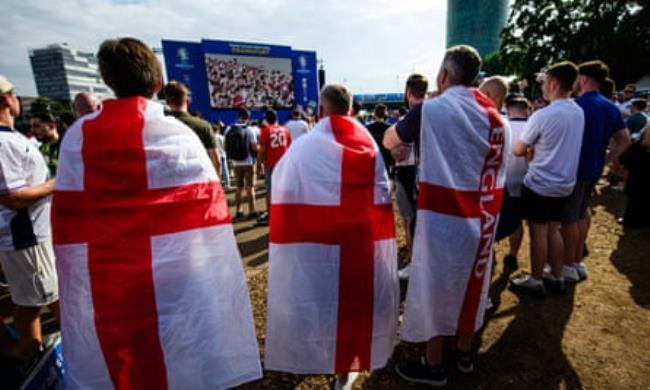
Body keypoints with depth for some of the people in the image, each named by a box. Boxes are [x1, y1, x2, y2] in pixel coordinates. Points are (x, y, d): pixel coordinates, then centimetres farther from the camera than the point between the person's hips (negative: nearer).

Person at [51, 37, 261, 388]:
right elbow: (206, 208, -11)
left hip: (101, 281, 3)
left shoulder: (77, 136, -3)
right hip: (174, 277, -3)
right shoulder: (177, 133, -12)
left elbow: (67, 218, 0)